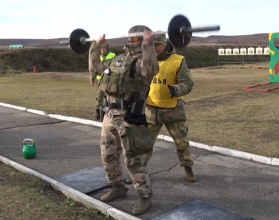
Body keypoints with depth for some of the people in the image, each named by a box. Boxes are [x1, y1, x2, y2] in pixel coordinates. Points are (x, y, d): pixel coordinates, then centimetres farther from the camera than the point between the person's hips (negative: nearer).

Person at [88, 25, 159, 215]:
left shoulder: (143, 61, -8)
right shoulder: (119, 60, 17)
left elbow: (150, 70, -33)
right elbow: (95, 67, 26)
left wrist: (148, 45, -34)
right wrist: (96, 46, 24)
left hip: (129, 118, -8)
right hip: (110, 115, 9)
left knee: (133, 161, -2)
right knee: (108, 156, 17)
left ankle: (146, 197, 15)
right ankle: (119, 188, 37)